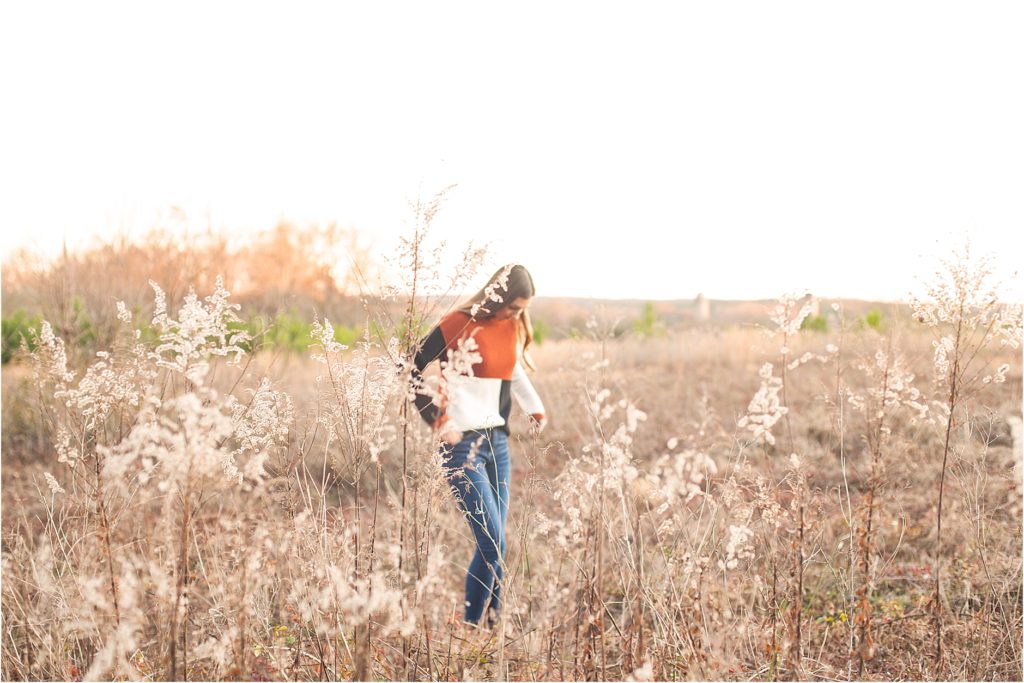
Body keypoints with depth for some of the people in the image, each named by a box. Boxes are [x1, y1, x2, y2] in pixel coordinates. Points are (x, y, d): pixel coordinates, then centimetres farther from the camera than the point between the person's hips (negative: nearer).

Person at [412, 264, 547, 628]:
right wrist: (437, 419, -11)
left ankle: (492, 621, 13)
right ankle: (470, 624, -1)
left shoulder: (514, 327, 8)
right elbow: (410, 369, -8)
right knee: (492, 542, -12)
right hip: (462, 445, -7)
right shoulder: (459, 324, -12)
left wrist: (534, 408, 20)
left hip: (498, 443, 7)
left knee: (494, 543, 6)